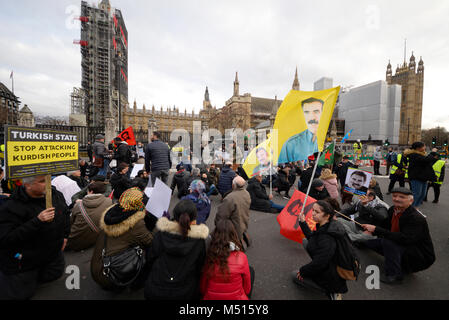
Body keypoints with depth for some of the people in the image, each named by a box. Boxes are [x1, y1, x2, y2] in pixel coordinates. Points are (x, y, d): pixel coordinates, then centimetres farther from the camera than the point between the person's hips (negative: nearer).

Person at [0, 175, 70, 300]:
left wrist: (65, 236, 8)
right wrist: (37, 221, -38)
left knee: (54, 274, 17)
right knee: (21, 294, 8)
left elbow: (66, 213, 8)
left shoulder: (56, 194, -9)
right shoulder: (12, 207, -26)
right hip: (24, 260, -5)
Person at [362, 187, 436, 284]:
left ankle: (394, 275, -14)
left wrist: (376, 229, -34)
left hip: (420, 257, -8)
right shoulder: (392, 210, -4)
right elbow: (386, 227, 10)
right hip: (401, 247, 8)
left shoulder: (417, 219, -25)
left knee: (388, 241, -31)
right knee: (369, 240, -2)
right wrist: (371, 231, -6)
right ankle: (401, 265, 11)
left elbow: (404, 238, -36)